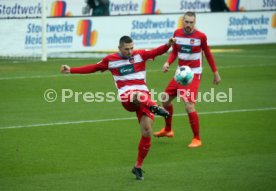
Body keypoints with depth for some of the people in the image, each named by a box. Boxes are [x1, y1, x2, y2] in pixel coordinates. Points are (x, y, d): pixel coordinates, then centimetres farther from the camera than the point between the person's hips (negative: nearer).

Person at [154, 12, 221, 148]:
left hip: (193, 74, -6)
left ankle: (197, 139, -4)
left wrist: (215, 73, 4)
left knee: (189, 106, -18)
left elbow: (208, 54, -1)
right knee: (165, 100, 16)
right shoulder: (177, 33, -1)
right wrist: (168, 63, -9)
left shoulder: (200, 36, -13)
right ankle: (168, 130, 41)